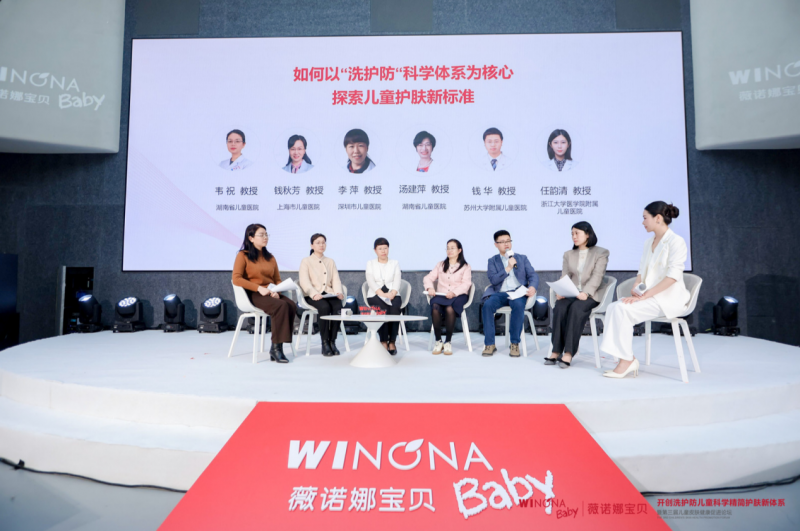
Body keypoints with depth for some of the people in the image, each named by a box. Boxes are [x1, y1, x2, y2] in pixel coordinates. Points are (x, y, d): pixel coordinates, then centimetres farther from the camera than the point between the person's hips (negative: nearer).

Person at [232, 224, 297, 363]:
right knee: (281, 306, -33)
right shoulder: (243, 255, 4)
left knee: (292, 305, -27)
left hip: (271, 294, 5)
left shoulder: (270, 257, 21)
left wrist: (276, 291, -5)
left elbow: (277, 280, 19)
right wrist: (259, 288, -17)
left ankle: (275, 348, -21)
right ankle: (276, 347, -25)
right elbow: (236, 279, -8)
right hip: (253, 295, -5)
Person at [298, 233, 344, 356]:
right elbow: (304, 282, -5)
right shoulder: (306, 261, 10)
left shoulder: (331, 262, 24)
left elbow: (336, 280, 11)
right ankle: (325, 343, -26)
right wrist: (314, 294, -23)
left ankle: (332, 341, -24)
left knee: (337, 307, -30)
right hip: (312, 296, -3)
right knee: (325, 307, -34)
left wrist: (338, 292, -11)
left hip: (329, 293, 3)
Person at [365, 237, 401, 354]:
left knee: (395, 308, -33)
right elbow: (371, 281, -1)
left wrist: (392, 293, -17)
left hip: (393, 295, 1)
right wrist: (382, 294, -17)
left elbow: (397, 281, 4)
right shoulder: (370, 263, 14)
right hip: (375, 295, -1)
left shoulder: (395, 263, 18)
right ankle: (384, 342, -31)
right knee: (382, 308, -34)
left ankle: (392, 342, -28)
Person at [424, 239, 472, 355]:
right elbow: (428, 278, 15)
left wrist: (454, 292, -21)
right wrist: (429, 287, -9)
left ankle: (448, 342, -24)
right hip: (441, 295, 2)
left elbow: (466, 284, -2)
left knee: (450, 309, -37)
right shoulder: (440, 265, 25)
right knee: (435, 307, -34)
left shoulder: (466, 267, 14)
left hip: (458, 296, -2)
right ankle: (438, 341, -22)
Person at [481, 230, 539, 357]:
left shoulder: (522, 258, 19)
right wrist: (508, 268, -8)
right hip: (500, 293, 0)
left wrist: (532, 287, -13)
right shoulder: (493, 261, 16)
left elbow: (533, 275, 8)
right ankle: (490, 344, -22)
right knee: (487, 305, -32)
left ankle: (515, 343, -22)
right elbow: (493, 280, 1)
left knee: (518, 305, -36)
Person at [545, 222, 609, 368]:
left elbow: (597, 276, -8)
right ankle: (556, 351, -30)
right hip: (570, 294, 4)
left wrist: (585, 292, -25)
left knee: (576, 308, -35)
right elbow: (565, 276, 9)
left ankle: (568, 353, -35)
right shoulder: (568, 254, 20)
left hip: (590, 295, -3)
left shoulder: (601, 253, 6)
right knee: (559, 308, -30)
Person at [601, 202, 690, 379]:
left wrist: (644, 295, -24)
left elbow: (673, 276, -19)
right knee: (613, 307, -18)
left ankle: (627, 361, -16)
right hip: (650, 296, 7)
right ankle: (628, 359, -16)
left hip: (669, 299, -7)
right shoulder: (649, 242, 16)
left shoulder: (676, 242, -9)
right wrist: (635, 288, -2)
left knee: (623, 309, -26)